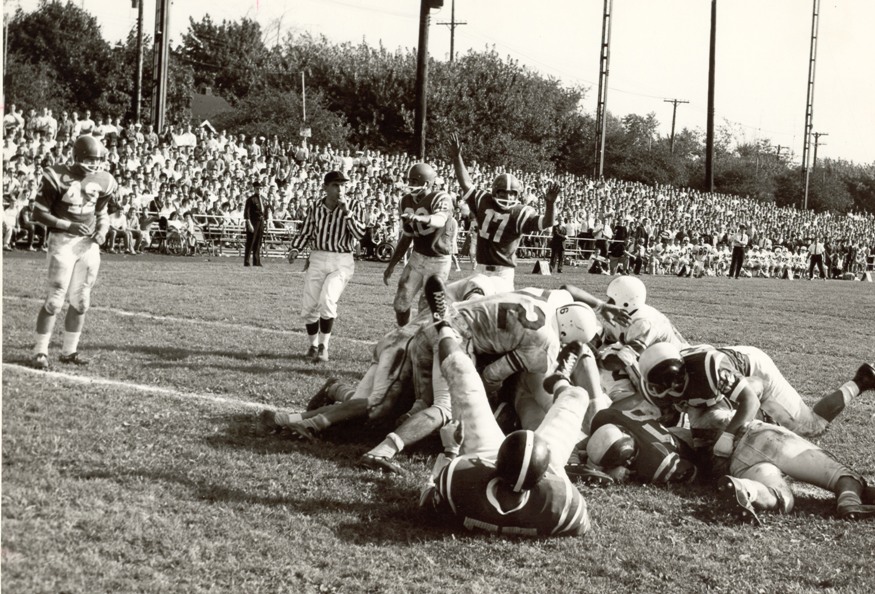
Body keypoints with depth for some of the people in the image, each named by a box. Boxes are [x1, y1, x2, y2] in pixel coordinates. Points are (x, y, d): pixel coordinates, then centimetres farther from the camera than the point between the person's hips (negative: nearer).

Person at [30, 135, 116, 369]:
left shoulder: (102, 181, 4)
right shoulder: (57, 177, -12)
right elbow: (39, 213, -9)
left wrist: (102, 231, -3)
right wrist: (68, 226, -19)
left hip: (89, 244, 5)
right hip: (63, 242, -5)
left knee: (81, 301, 8)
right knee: (55, 299, -7)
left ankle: (69, 351, 20)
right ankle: (40, 351, 3)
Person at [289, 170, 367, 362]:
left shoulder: (355, 207, -4)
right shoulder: (315, 208, 3)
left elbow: (359, 234, -16)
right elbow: (305, 232, 11)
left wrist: (346, 211, -23)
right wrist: (294, 248, -7)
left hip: (342, 262, -3)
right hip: (316, 260, 3)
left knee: (327, 301, -22)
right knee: (309, 307, 1)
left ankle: (323, 345, -7)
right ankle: (313, 345, 25)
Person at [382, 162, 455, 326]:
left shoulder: (441, 199, -20)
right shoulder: (406, 202, 3)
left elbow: (439, 220, -44)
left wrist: (418, 217, -65)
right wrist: (391, 265, 13)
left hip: (438, 261, -6)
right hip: (417, 257, 6)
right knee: (401, 303, 6)